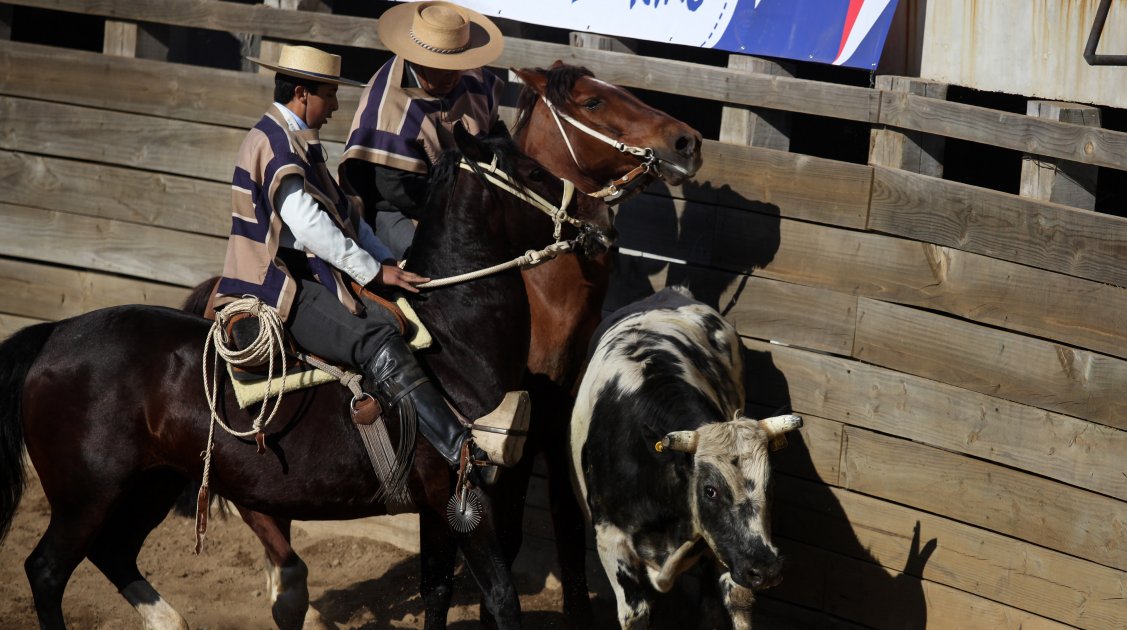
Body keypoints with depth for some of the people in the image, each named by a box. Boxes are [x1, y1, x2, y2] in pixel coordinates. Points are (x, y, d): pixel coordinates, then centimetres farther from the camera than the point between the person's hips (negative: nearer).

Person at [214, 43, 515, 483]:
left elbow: (342, 213, 21)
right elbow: (308, 224, -21)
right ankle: (463, 453, -38)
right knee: (378, 341, -27)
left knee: (392, 320, -3)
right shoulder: (275, 142, -11)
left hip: (301, 279, 11)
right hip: (276, 287, -11)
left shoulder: (296, 142, 23)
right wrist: (373, 271, -16)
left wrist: (387, 262, 7)